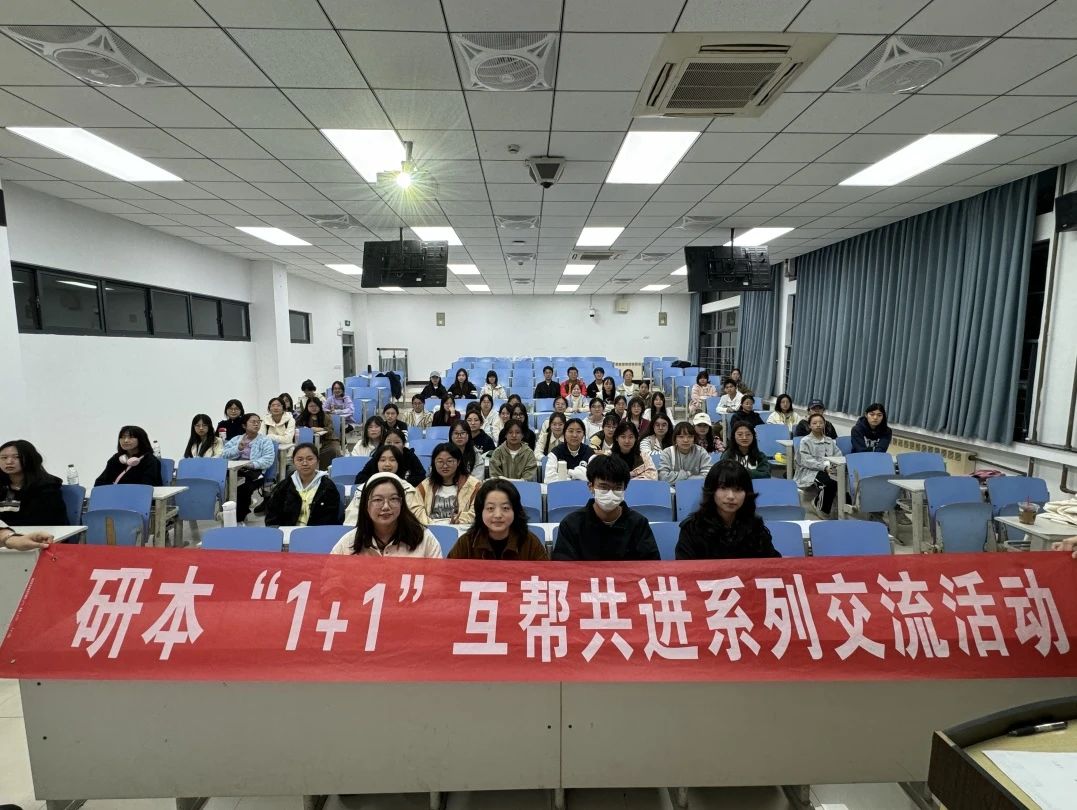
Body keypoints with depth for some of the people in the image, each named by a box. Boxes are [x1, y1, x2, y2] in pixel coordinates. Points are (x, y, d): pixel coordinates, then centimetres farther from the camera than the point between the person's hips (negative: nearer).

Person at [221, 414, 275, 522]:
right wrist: (238, 448, -9)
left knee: (243, 486, -35)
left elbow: (268, 460, -4)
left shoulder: (265, 440, 11)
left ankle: (239, 517, -16)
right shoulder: (235, 439, 24)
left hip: (254, 472, -3)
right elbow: (224, 454, 8)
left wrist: (251, 464, -19)